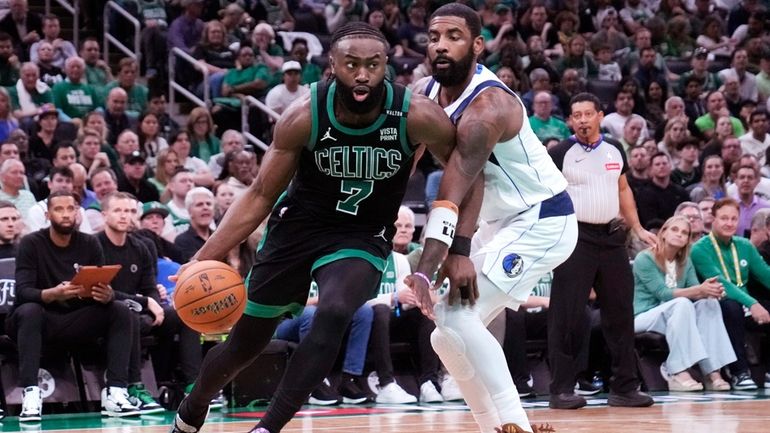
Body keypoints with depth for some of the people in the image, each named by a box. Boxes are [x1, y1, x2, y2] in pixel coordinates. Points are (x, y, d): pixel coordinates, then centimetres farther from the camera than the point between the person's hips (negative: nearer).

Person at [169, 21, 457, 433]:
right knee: (245, 342, 11)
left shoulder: (417, 117, -24)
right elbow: (261, 195, -11)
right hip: (298, 226, 1)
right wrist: (204, 258, -19)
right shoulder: (304, 117, -22)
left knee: (333, 315, -31)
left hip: (364, 237, -1)